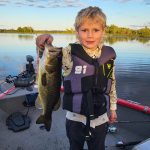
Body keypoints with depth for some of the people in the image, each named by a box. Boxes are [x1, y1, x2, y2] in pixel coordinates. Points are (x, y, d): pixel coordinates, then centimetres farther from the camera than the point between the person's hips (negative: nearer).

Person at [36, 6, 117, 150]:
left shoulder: (109, 55, -5)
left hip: (101, 119, 2)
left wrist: (113, 108, 12)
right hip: (75, 118, -1)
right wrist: (46, 45, -36)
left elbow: (112, 84, 5)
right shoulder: (69, 53, -15)